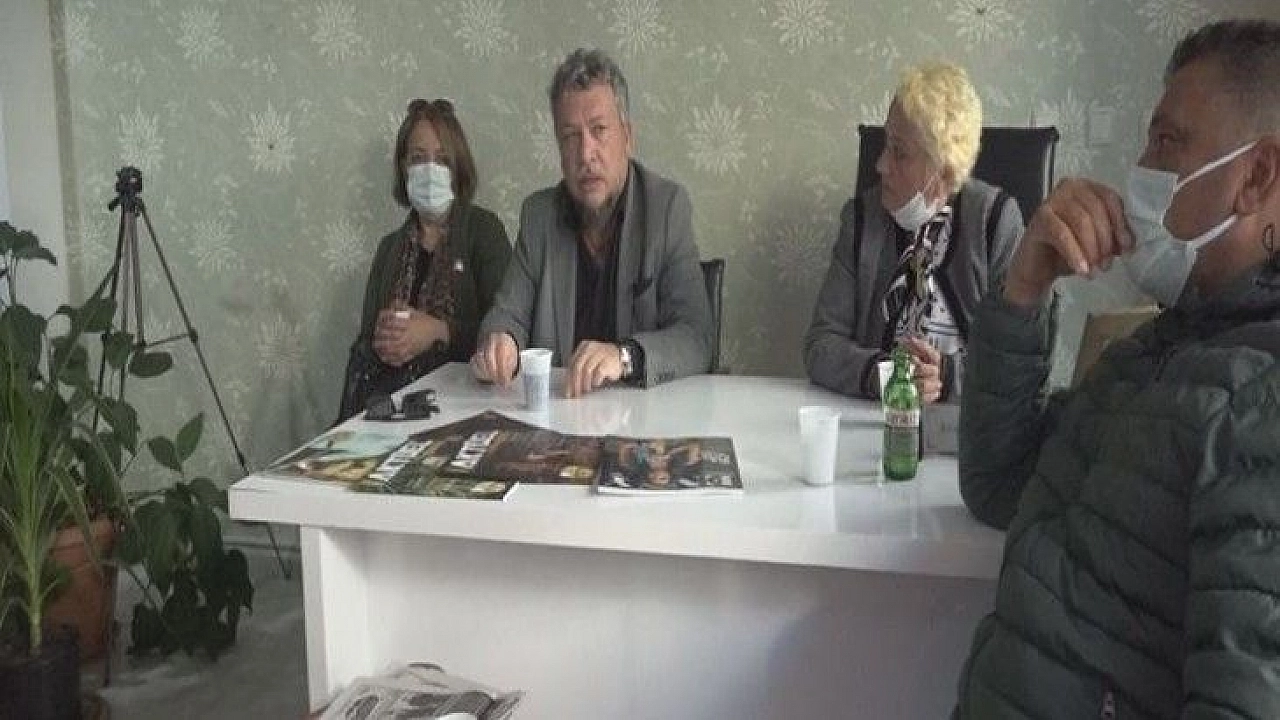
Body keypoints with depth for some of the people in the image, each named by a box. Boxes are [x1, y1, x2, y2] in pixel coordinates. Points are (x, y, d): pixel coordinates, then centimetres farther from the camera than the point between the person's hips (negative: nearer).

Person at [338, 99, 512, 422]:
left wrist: (439, 333, -15)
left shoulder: (484, 231, 4)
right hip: (384, 397, 4)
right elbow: (362, 345, 20)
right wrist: (379, 345, -2)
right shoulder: (390, 247, 19)